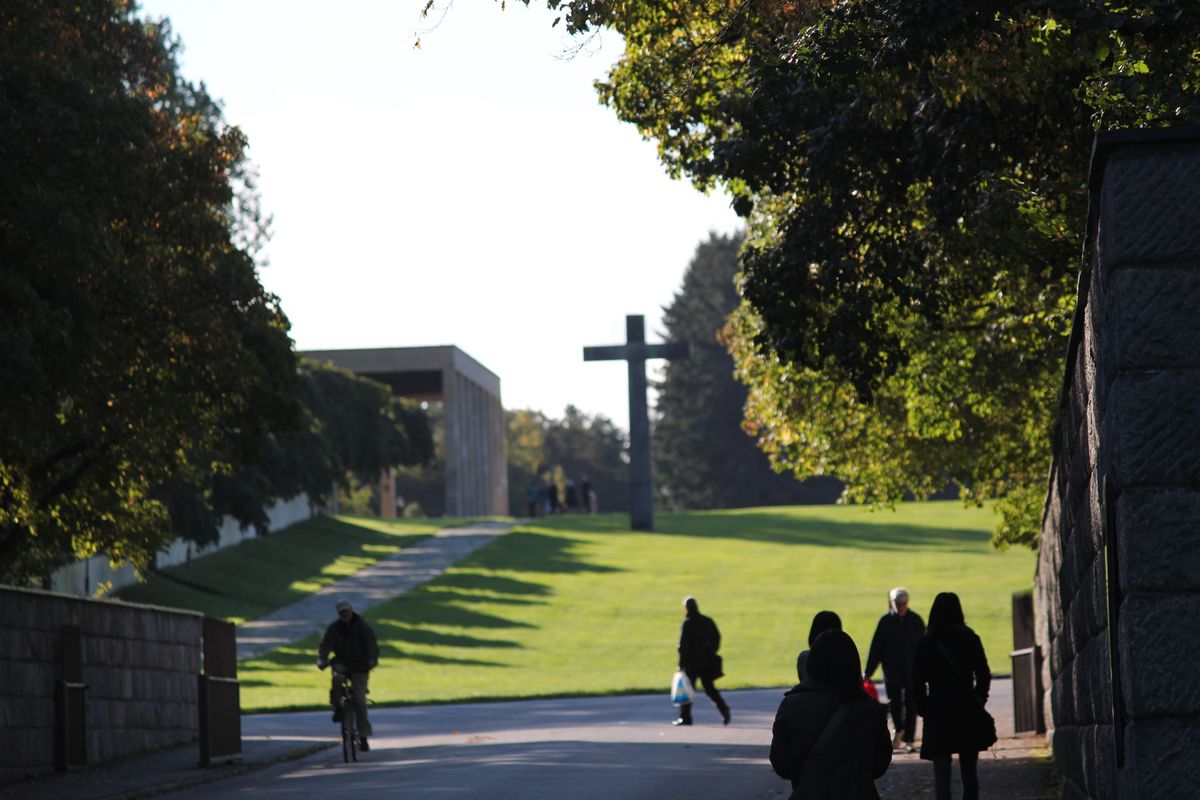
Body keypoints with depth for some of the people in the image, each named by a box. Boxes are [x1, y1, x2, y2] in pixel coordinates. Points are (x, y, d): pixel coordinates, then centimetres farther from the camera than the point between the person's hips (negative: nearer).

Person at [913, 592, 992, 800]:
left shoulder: (925, 644, -4)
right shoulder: (969, 639, -3)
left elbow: (918, 681, -5)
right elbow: (983, 675, -1)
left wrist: (923, 709, 6)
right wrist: (978, 700, 12)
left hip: (938, 713, -1)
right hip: (967, 712, 1)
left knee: (941, 773, -1)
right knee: (969, 771, 14)